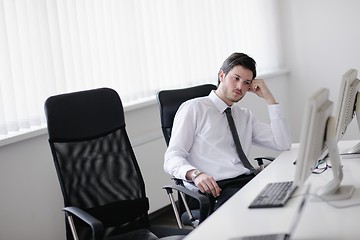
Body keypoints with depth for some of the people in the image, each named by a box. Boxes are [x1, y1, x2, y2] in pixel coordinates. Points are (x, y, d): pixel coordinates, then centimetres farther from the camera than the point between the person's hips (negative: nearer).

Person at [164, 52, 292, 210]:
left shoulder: (245, 116, 26)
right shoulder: (194, 108, 7)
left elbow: (283, 144, 15)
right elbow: (172, 158, -2)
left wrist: (269, 98, 13)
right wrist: (195, 174, -24)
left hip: (248, 180, 6)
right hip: (214, 188, -6)